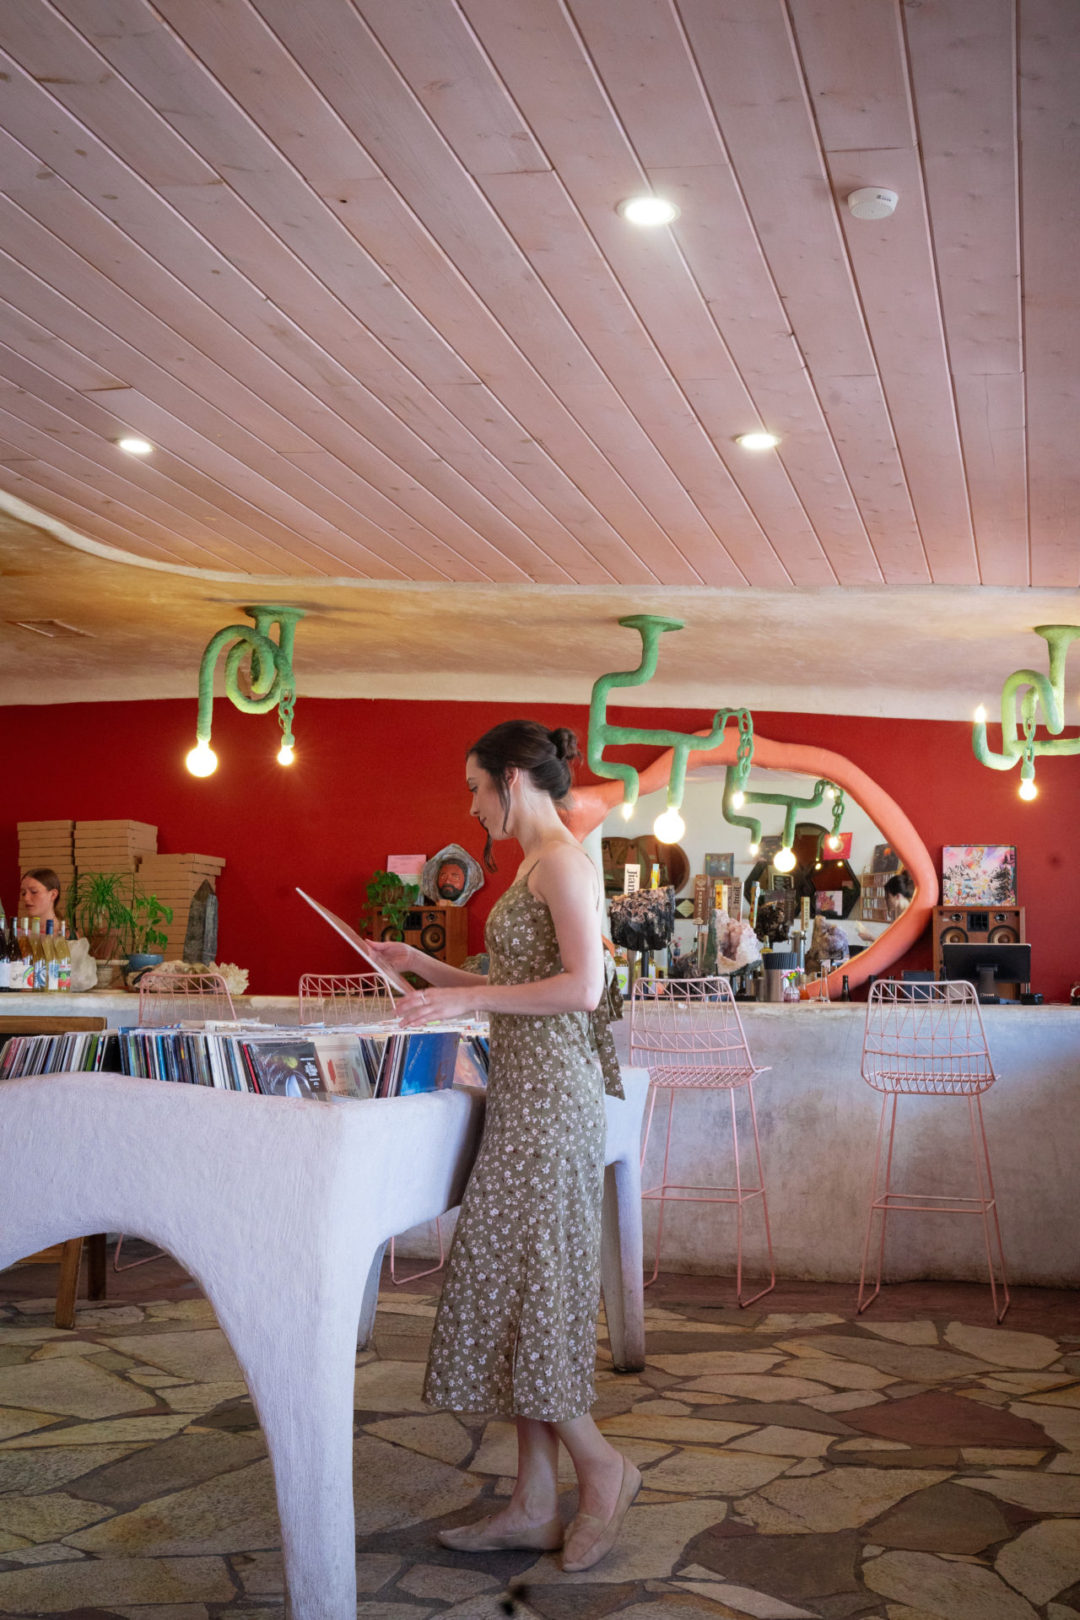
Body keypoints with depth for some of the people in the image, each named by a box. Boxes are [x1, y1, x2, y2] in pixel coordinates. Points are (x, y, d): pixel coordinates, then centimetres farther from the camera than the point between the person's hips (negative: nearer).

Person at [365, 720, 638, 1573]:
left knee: (519, 1280, -4)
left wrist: (468, 998, -18)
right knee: (517, 1282, 10)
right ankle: (536, 1503, 16)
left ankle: (603, 1467, 11)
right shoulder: (535, 865, 18)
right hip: (528, 1087, 10)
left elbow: (582, 987, -21)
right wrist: (426, 968, 19)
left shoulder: (562, 860, -12)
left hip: (553, 1091, -10)